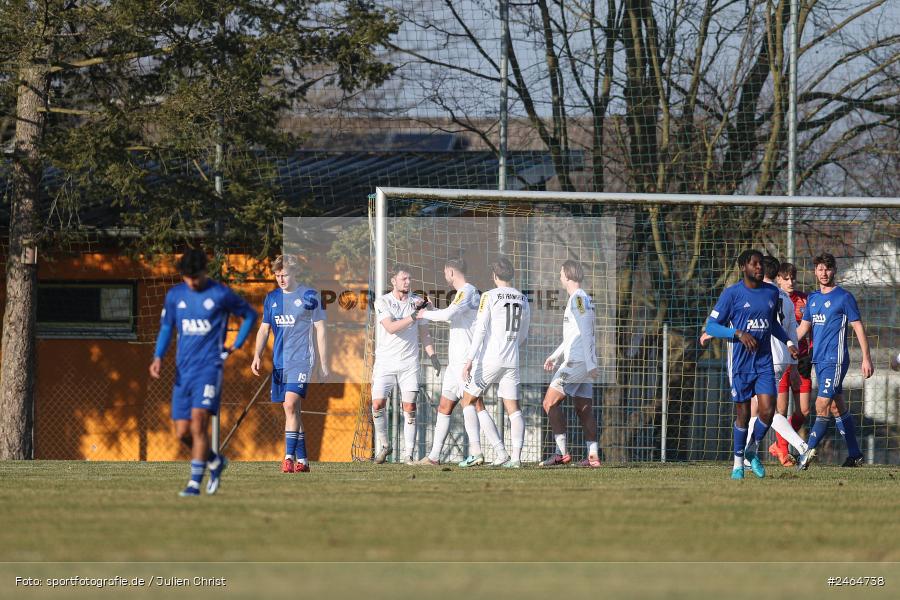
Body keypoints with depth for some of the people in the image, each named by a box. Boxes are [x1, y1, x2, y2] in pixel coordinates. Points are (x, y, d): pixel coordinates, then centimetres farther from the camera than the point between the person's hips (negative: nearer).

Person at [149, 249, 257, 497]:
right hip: (183, 371, 5)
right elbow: (166, 327, 16)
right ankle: (215, 462, 29)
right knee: (182, 432, 2)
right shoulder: (175, 295, 8)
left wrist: (236, 345, 3)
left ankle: (195, 483, -17)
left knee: (198, 420, -19)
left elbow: (250, 315, 11)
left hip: (210, 367, -5)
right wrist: (158, 357, 0)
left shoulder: (221, 294, -3)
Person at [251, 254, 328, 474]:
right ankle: (302, 460, 13)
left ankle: (289, 456, -22)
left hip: (301, 360, -5)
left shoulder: (309, 296, -2)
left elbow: (320, 330, 1)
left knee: (290, 405, -19)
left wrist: (324, 365, 0)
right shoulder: (272, 298, 11)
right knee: (291, 410, 7)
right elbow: (264, 329, 15)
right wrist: (257, 356, -1)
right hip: (279, 362, 5)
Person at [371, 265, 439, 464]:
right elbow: (391, 328, -17)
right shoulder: (382, 302, -3)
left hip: (409, 362, 2)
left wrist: (432, 356, 3)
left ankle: (408, 455, -1)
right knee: (377, 405, -10)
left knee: (409, 408, -4)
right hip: (385, 362, -2)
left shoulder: (416, 302, 6)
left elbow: (424, 333, 13)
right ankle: (384, 445, 12)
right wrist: (413, 316, -24)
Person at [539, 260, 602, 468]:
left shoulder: (578, 298, -11)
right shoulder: (584, 299, 19)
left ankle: (562, 452, -12)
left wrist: (590, 364, -22)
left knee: (550, 402, -7)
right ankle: (593, 456, 1)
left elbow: (585, 334, -18)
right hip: (584, 363, 10)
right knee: (583, 408, 7)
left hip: (576, 362, -10)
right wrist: (555, 356, 26)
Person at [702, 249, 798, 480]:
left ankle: (752, 450, 17)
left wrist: (787, 341, 12)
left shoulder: (772, 292, 9)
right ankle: (738, 461, 19)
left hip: (764, 362, 4)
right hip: (740, 363, -4)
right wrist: (739, 334, -19)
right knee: (743, 414, 1)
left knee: (767, 410, -9)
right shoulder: (732, 293, -7)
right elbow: (711, 326, -8)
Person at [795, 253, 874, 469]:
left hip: (835, 360, -7)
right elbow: (803, 327, 20)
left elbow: (858, 327, -5)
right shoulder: (812, 299, 14)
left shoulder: (844, 297, -5)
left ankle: (809, 450, -16)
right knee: (839, 408, 10)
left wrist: (866, 358, -8)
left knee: (822, 406, -15)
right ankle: (854, 455, 15)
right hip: (819, 360, 7)